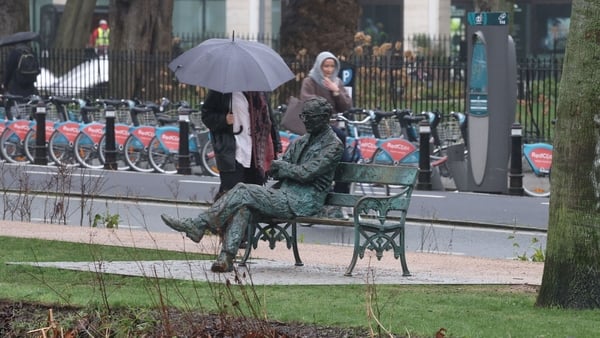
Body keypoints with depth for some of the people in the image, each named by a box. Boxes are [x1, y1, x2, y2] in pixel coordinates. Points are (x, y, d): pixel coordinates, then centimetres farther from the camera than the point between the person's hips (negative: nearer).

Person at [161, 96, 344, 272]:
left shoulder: (334, 145, -4)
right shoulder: (303, 140, 22)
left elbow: (307, 173, -14)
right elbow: (276, 171, 17)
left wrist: (281, 167, -2)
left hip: (304, 202, -8)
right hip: (287, 195, 8)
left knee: (243, 192, -21)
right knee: (243, 206, -22)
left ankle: (198, 225, -19)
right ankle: (226, 257, -33)